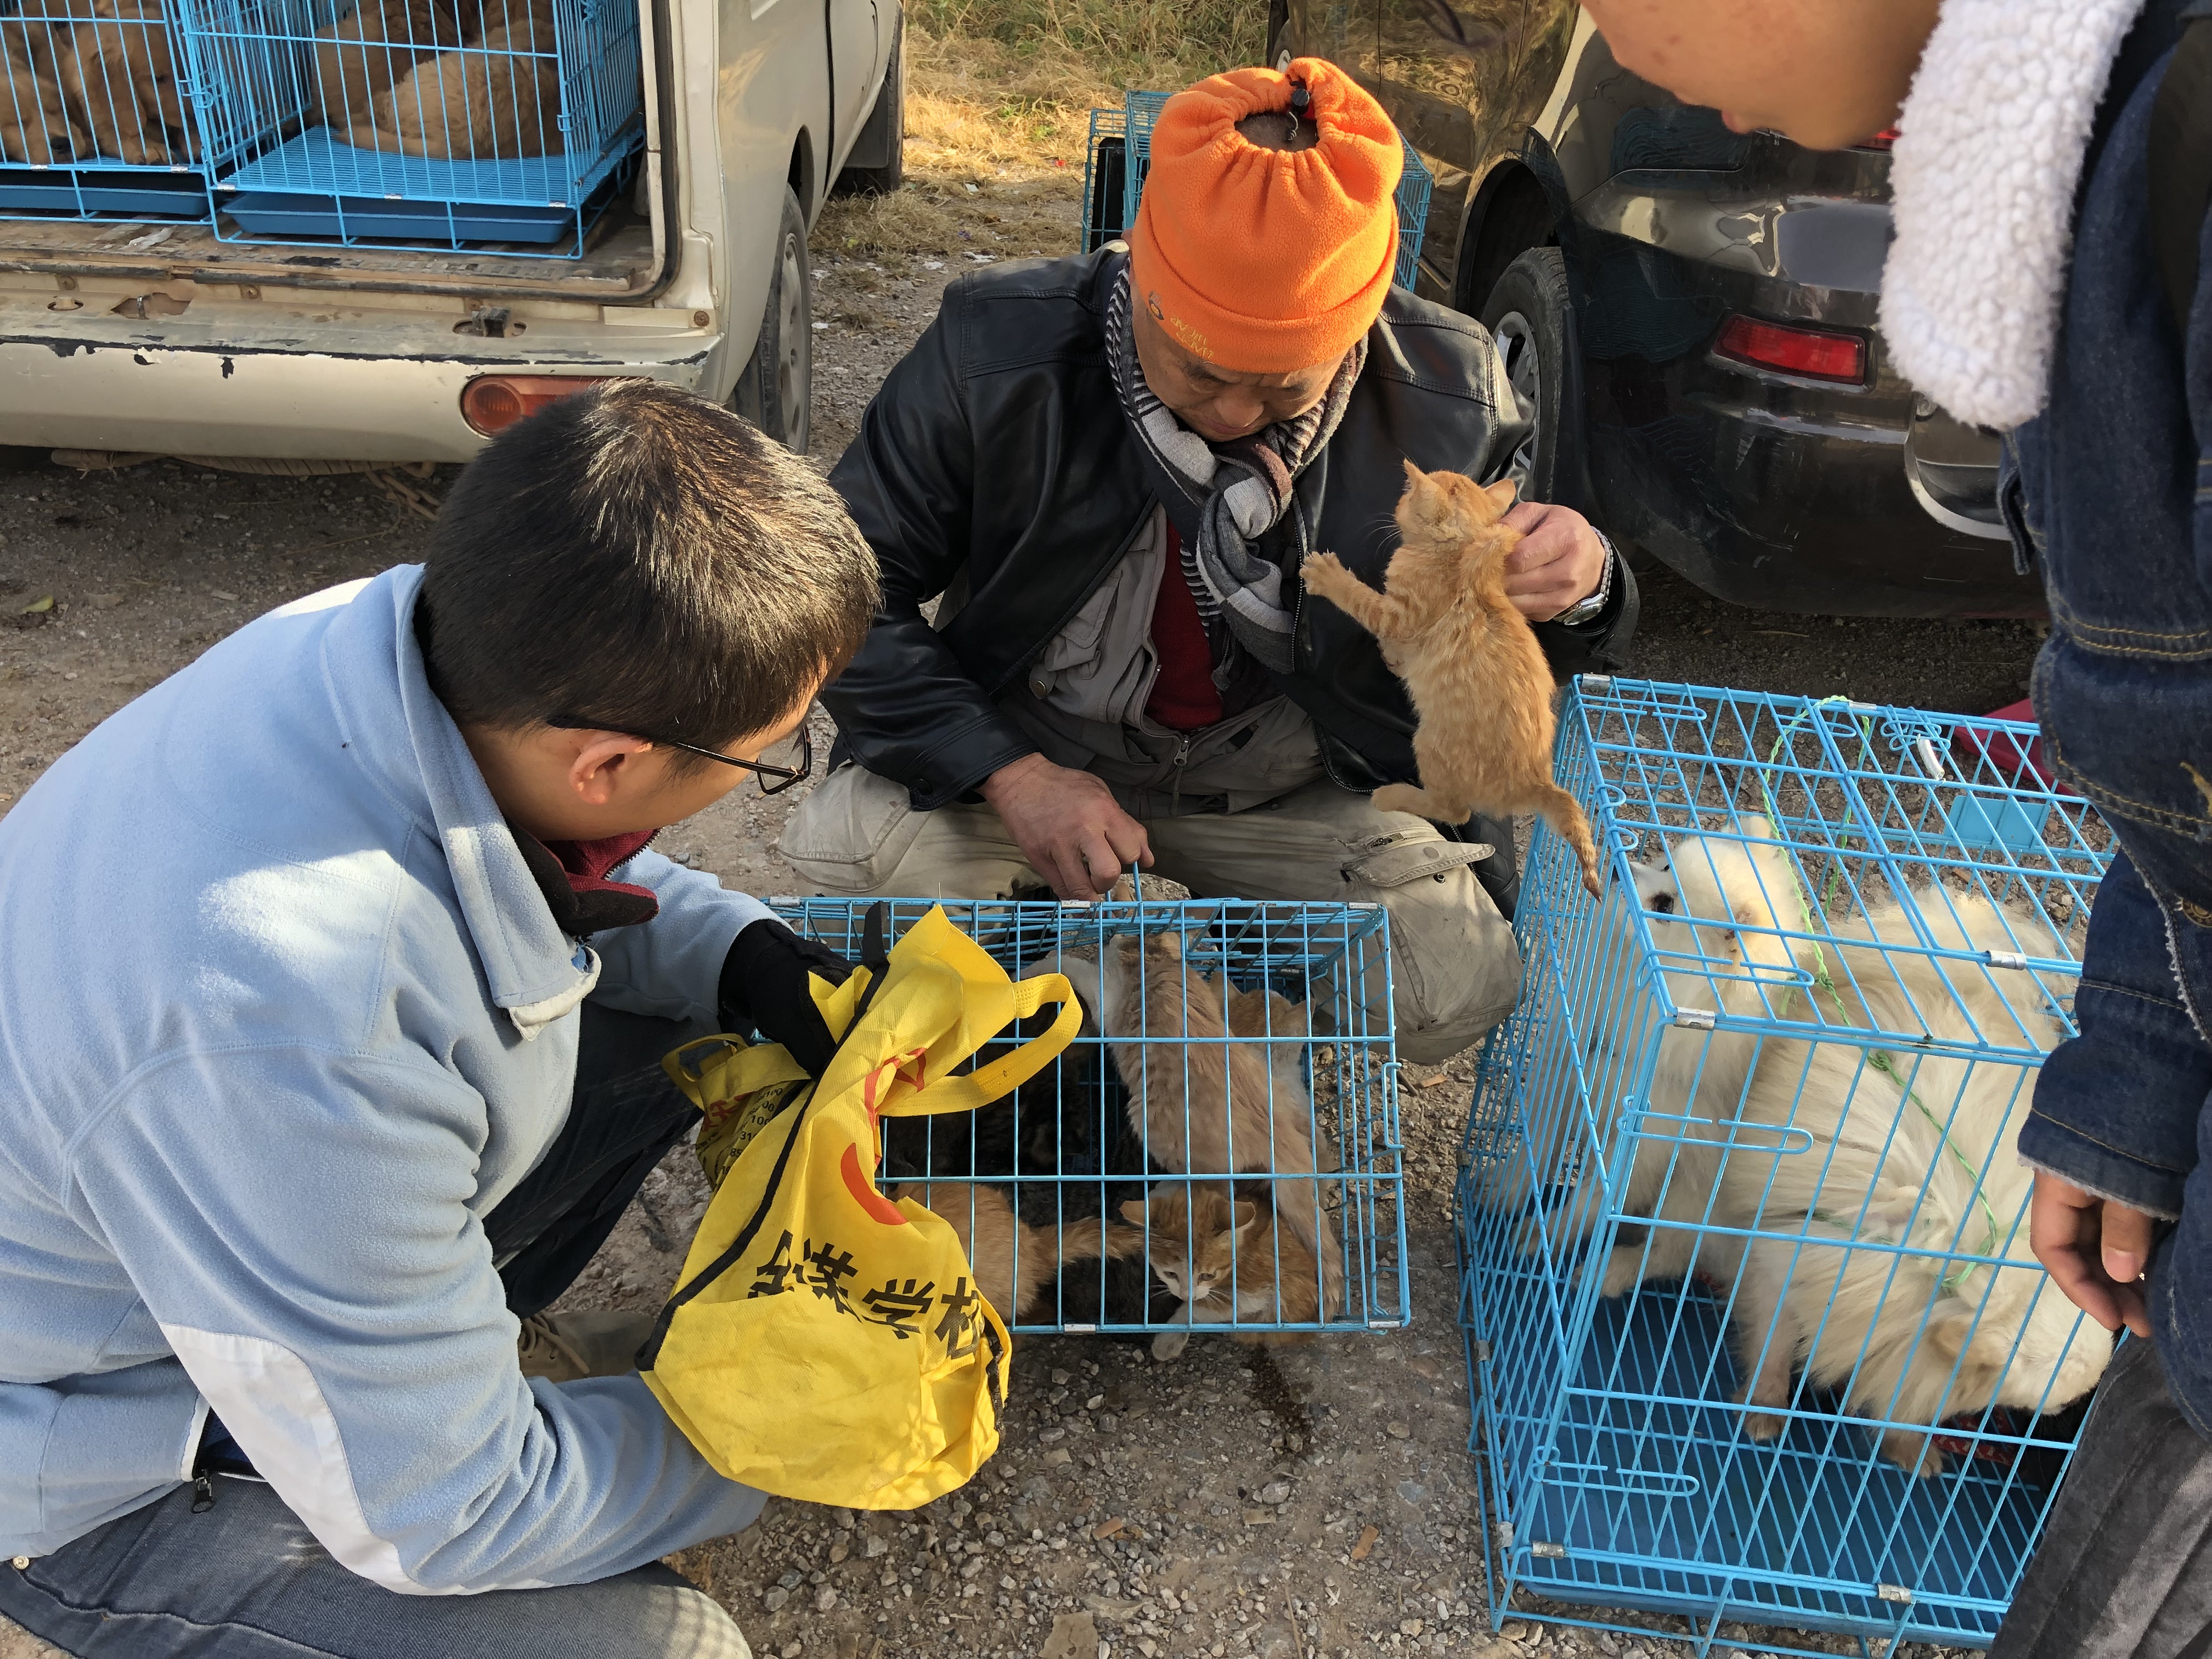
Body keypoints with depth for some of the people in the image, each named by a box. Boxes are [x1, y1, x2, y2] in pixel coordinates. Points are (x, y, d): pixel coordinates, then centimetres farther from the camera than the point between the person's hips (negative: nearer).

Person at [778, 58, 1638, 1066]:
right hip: (1035, 757, 0)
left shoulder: (1443, 400, -16)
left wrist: (1571, 592, -28)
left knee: (1459, 991, -21)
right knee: (846, 842, -29)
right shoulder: (998, 351, -20)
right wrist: (1007, 775, -27)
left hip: (1274, 792, 1)